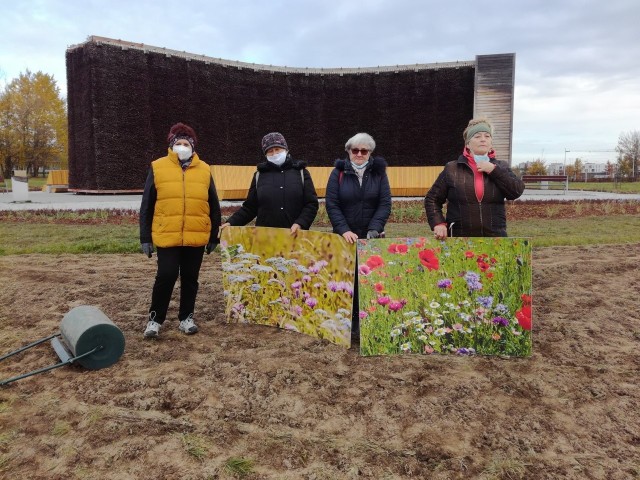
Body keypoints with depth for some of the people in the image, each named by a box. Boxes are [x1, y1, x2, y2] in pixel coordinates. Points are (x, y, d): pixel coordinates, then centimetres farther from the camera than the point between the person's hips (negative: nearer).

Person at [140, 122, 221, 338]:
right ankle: (155, 318, 15)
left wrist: (213, 236, 10)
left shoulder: (204, 170, 8)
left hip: (196, 237, 2)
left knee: (190, 278, 10)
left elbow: (214, 207, 11)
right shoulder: (157, 167, 4)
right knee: (166, 276, -2)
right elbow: (147, 206, 4)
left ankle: (186, 318, 24)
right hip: (166, 236, -2)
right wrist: (145, 237, 1)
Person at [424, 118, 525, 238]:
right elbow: (432, 198, 7)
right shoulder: (452, 169, 5)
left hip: (494, 238, 2)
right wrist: (438, 223, -7)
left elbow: (517, 191, -3)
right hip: (459, 240, -2)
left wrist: (494, 170, -8)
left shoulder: (501, 167, 12)